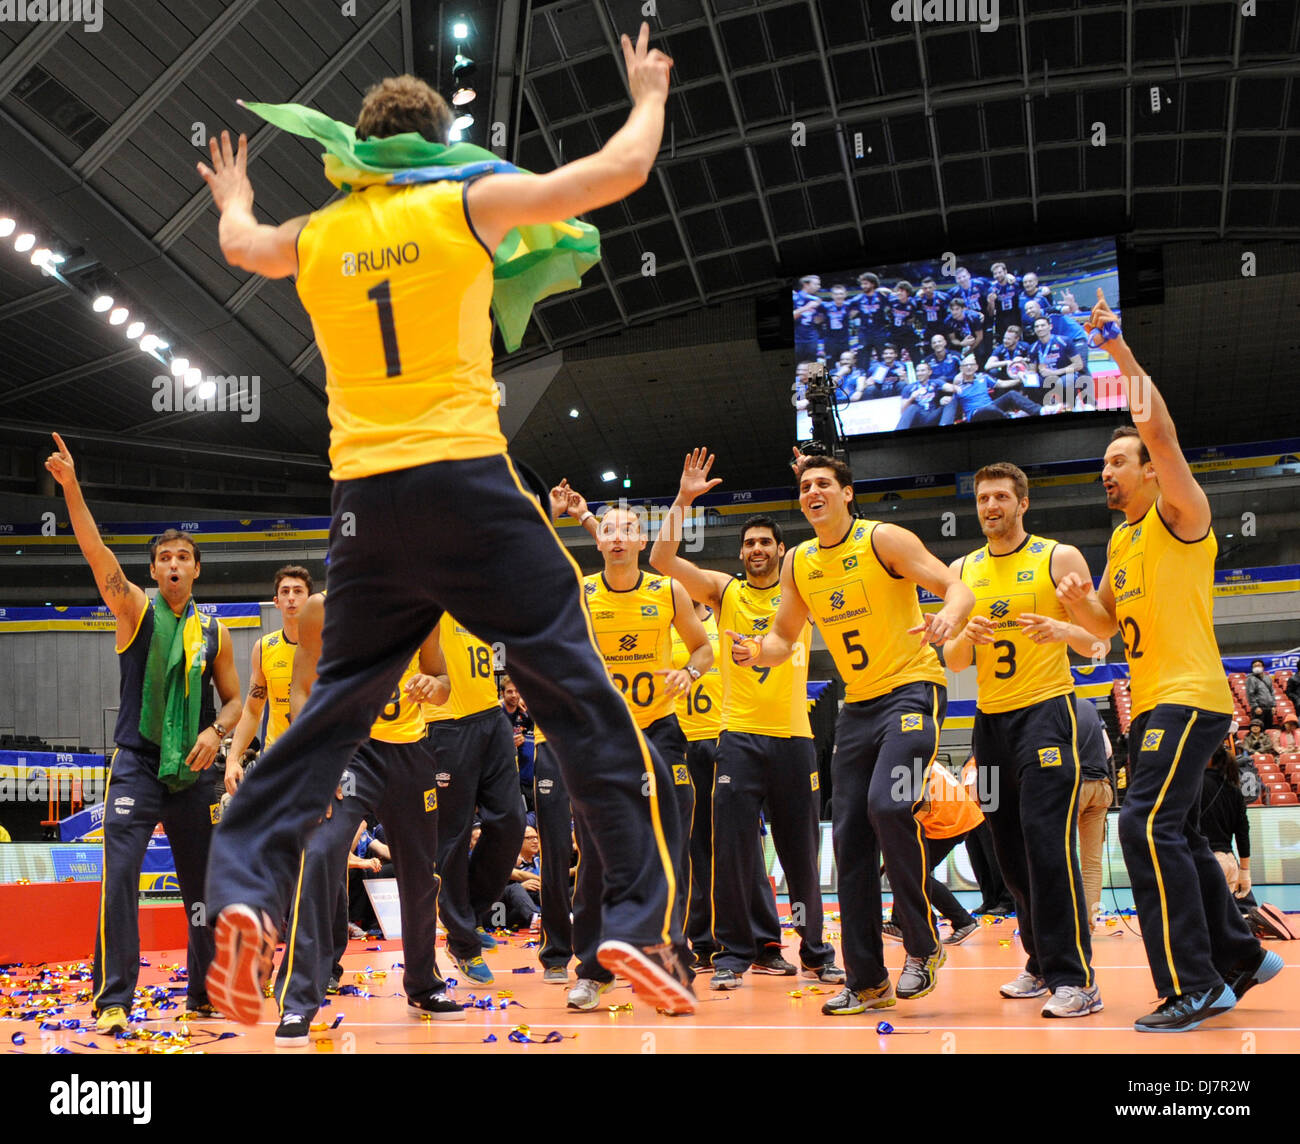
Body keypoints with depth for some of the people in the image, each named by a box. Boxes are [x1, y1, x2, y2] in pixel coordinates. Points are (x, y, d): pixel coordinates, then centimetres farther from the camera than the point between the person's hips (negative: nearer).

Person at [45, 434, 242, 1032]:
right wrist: (70, 485, -27)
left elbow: (234, 699, 14)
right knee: (119, 873, -16)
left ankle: (206, 993, 21)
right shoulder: (136, 611, 0)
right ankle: (113, 997, -10)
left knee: (203, 883, 8)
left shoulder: (214, 632, 8)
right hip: (136, 764, -3)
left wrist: (217, 730, -9)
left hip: (192, 771, 3)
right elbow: (97, 552, -15)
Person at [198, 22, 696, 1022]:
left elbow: (239, 244, 37)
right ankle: (639, 919, -5)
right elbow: (622, 170, 5)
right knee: (579, 694, -1)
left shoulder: (315, 237, 14)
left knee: (335, 706, 16)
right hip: (465, 479, -4)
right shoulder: (469, 201, 3)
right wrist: (649, 96, 24)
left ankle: (245, 889, 5)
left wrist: (233, 198, 59)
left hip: (365, 498, 4)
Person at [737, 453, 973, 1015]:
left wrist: (947, 618, -35)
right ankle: (867, 982, 10)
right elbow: (783, 637, 15)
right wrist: (758, 652, -8)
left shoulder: (883, 540, -7)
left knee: (889, 805, -26)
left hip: (912, 689, -6)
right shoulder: (799, 562, 9)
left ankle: (923, 946, -9)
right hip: (858, 705, 7)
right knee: (849, 836, 2)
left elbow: (957, 587, -12)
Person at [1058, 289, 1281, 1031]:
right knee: (1177, 834, 15)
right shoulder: (1122, 540, 17)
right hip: (1152, 705, 10)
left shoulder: (1180, 515, -6)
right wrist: (1079, 599, 0)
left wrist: (1122, 353, -12)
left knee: (1148, 826, -19)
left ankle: (1194, 988, -16)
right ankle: (1241, 955, 28)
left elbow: (1158, 427, -20)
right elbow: (1106, 625, 22)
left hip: (1189, 698, -10)